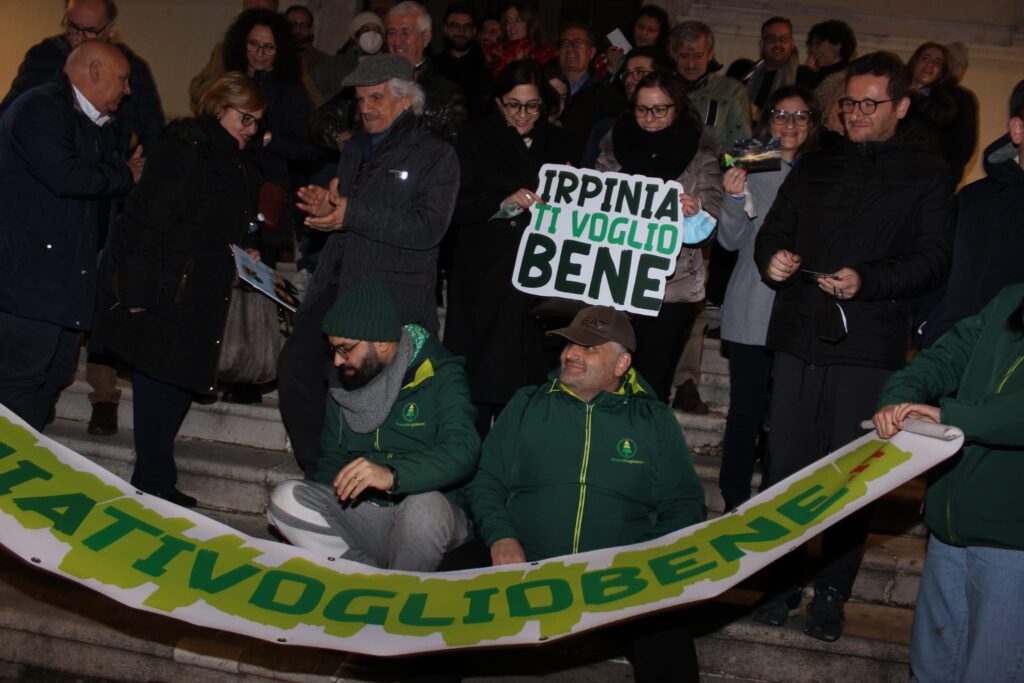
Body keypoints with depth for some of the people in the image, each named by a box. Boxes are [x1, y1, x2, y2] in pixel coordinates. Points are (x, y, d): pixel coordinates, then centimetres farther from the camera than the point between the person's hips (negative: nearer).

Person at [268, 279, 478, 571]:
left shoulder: (440, 377, -7)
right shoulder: (342, 383, 12)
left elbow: (461, 452, -23)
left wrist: (393, 474, -39)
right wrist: (320, 505, 0)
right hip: (362, 515, 5)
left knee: (425, 506, -38)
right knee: (286, 498, -18)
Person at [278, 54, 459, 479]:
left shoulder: (437, 156, -1)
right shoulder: (354, 150, 22)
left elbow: (428, 228, -14)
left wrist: (352, 214, -18)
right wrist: (323, 207, 6)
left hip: (392, 301, -6)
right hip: (335, 286, 6)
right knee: (296, 366, -4)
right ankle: (320, 475, 10)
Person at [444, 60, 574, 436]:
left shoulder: (557, 143, 11)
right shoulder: (477, 138, 4)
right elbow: (458, 204, -6)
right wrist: (503, 202, -20)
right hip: (482, 277, -2)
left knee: (524, 377, 1)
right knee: (478, 378, -3)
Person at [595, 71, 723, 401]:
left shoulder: (700, 150, 2)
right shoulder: (617, 143, 8)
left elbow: (713, 211, -3)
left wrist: (696, 210, -25)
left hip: (672, 285, -2)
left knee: (653, 381, 1)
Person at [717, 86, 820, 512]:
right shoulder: (751, 169, 0)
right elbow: (730, 240, -3)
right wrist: (735, 198, -20)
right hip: (754, 312, -2)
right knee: (747, 410, -1)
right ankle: (735, 502, 12)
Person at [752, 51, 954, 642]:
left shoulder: (928, 175, 5)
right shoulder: (814, 168, 18)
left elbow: (935, 259, -4)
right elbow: (773, 231, 18)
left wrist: (868, 280, -18)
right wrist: (771, 258, -5)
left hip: (869, 349, -3)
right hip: (799, 338, 4)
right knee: (786, 466, 6)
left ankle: (832, 594, 17)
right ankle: (784, 581, 20)